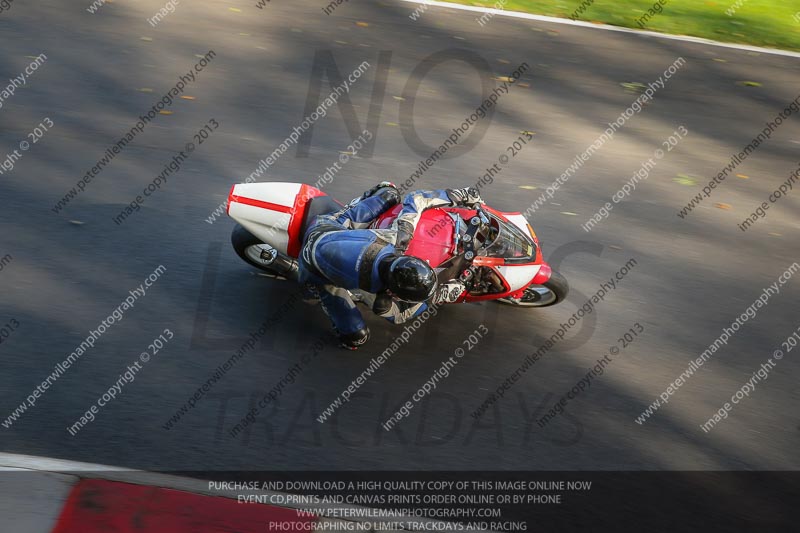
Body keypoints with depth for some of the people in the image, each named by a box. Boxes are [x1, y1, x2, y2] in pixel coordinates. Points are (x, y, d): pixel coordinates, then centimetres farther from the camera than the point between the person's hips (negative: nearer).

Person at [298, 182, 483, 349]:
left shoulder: (395, 238, -33)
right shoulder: (377, 299, -39)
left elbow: (414, 199, -15)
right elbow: (396, 316, -14)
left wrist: (458, 195, -6)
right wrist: (435, 298, -14)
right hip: (314, 271, -3)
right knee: (356, 337, -6)